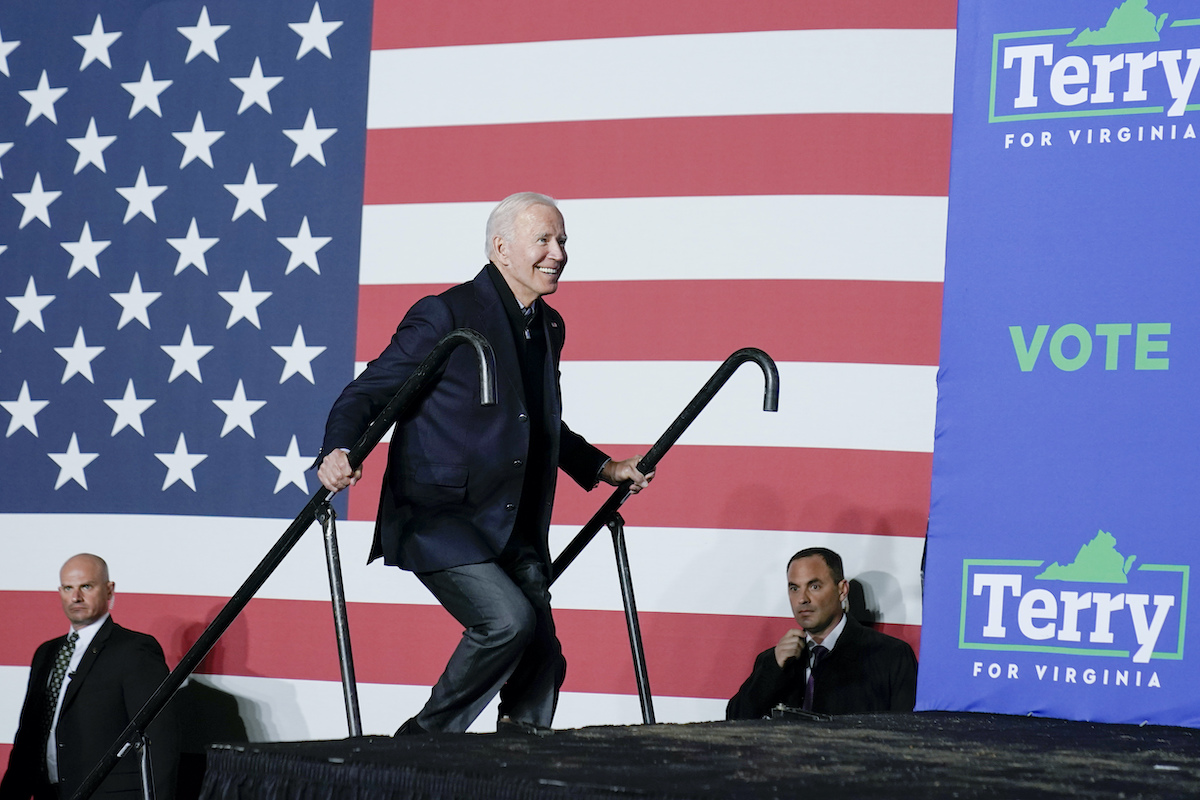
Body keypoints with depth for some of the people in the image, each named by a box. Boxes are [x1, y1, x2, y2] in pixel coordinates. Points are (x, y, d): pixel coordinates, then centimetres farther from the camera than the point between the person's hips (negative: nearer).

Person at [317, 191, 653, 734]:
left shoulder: (549, 328, 15)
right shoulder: (447, 314, -9)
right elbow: (368, 391, -9)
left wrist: (600, 467, 29)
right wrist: (339, 451, -27)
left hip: (513, 532, 8)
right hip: (442, 521, -8)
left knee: (543, 658, 1)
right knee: (509, 619, -24)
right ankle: (422, 742, -7)